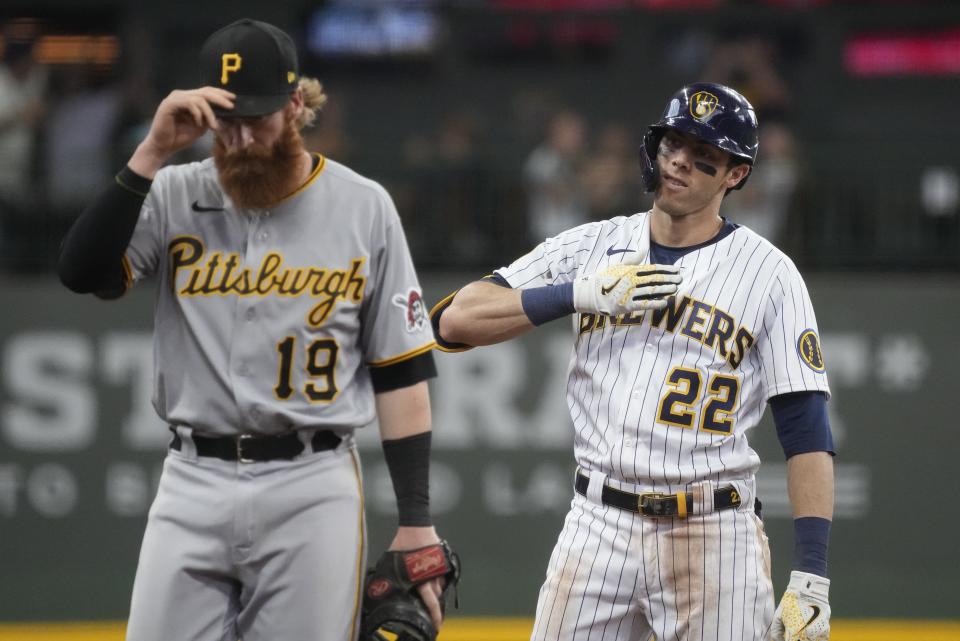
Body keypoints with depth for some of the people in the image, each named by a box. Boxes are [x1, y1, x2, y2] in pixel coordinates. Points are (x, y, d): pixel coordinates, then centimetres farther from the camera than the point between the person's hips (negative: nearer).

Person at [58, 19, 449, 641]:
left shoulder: (364, 207, 2)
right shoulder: (175, 196, 4)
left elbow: (402, 371, 3)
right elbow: (82, 271, -12)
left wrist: (416, 521, 0)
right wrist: (152, 153, -16)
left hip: (313, 488, -1)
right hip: (193, 484, 1)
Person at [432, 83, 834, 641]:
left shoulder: (770, 275, 1)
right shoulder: (590, 248, 9)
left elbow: (807, 433, -3)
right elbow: (454, 320, 1)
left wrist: (812, 577, -12)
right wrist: (583, 293, -11)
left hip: (714, 534, -2)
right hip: (599, 527, 2)